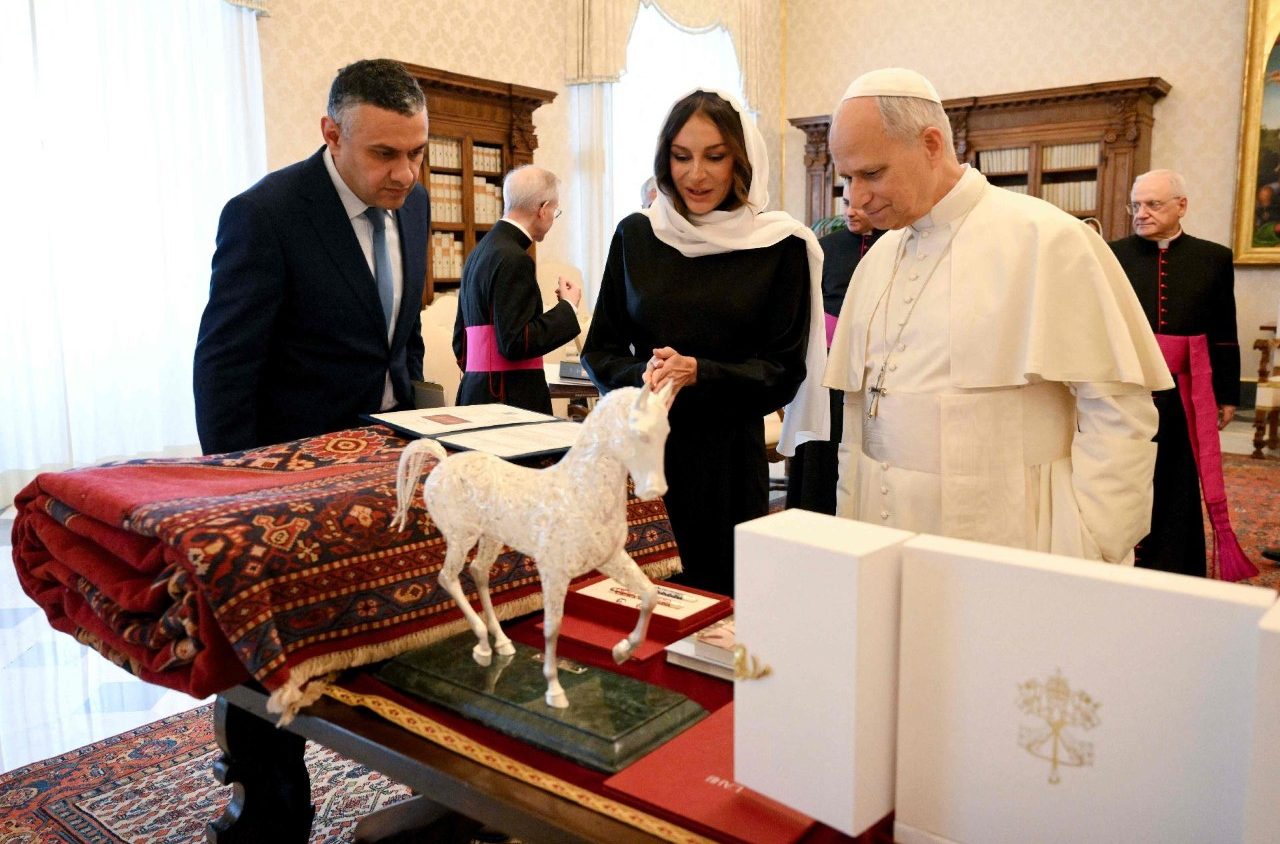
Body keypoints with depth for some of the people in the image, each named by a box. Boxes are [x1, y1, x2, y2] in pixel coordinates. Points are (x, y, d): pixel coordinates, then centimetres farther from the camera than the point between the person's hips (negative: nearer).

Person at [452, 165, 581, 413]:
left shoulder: (479, 251, 14)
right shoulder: (513, 259, -14)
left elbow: (460, 341, 19)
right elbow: (515, 343, -18)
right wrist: (567, 306, -8)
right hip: (509, 400, -9)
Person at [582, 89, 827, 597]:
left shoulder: (779, 246, -3)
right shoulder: (635, 236, 5)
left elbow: (784, 373, -3)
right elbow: (599, 350, 6)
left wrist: (698, 373, -18)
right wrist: (644, 378, -14)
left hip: (728, 457, -1)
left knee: (717, 601, 7)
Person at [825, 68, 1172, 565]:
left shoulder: (1046, 239, -10)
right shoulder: (878, 257, 10)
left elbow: (1117, 410, -12)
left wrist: (1085, 558, -14)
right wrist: (848, 525, 10)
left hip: (1001, 551, -5)